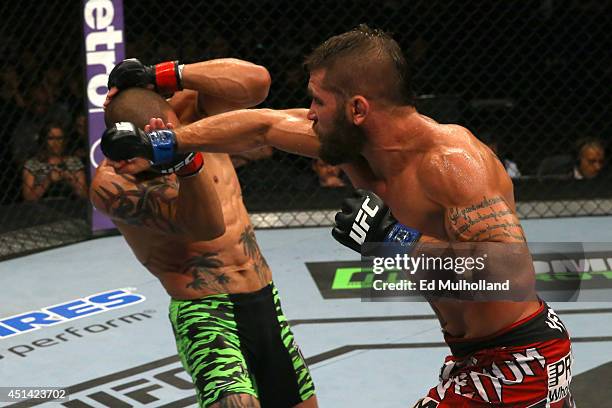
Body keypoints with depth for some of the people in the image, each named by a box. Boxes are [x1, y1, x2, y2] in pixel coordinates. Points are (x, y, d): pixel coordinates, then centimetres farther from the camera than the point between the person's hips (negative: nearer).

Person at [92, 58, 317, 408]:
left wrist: (165, 75, -23)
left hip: (265, 301, 6)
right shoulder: (111, 185, -17)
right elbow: (201, 225, -27)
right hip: (205, 313, -6)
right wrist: (184, 161, -45)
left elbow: (257, 81, -21)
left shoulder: (189, 109, -4)